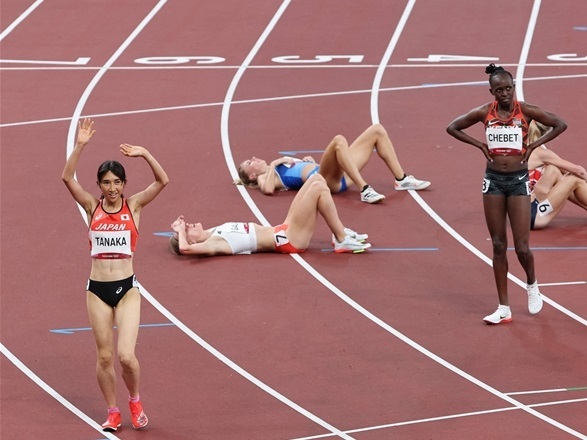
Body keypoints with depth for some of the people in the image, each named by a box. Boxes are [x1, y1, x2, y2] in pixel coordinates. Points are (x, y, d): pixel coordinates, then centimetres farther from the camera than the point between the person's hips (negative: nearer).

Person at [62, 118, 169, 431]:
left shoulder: (133, 206, 0)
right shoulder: (92, 207, 2)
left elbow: (163, 181, -12)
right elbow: (67, 178, -11)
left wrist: (145, 155, -24)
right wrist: (79, 146, -22)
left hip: (127, 288, -2)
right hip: (97, 289, 2)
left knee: (126, 356, -12)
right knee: (104, 357, 6)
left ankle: (134, 401, 16)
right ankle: (113, 413, 23)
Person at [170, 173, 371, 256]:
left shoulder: (215, 233, 6)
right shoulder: (213, 244, -17)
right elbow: (185, 248, -33)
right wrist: (180, 232, -16)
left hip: (283, 232, 10)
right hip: (289, 240, -10)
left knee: (317, 179, 6)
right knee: (318, 187, -18)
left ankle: (341, 233, 13)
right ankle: (342, 241, -11)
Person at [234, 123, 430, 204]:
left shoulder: (285, 164, 34)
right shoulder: (265, 177, 9)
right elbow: (268, 189, -16)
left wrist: (309, 160, 20)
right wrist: (273, 165, -3)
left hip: (339, 176, 9)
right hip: (325, 180, -9)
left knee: (376, 130, 9)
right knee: (338, 141, -38)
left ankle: (402, 180, 5)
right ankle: (365, 190, -44)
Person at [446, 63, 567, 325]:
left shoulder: (526, 111, -6)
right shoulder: (484, 113, -1)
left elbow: (560, 125, -1)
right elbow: (452, 128, 10)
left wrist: (534, 145, -7)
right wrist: (480, 145, 0)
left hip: (518, 180, -2)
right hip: (493, 180, 2)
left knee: (522, 247, -5)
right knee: (498, 246, 4)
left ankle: (532, 284, 29)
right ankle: (503, 309, 8)